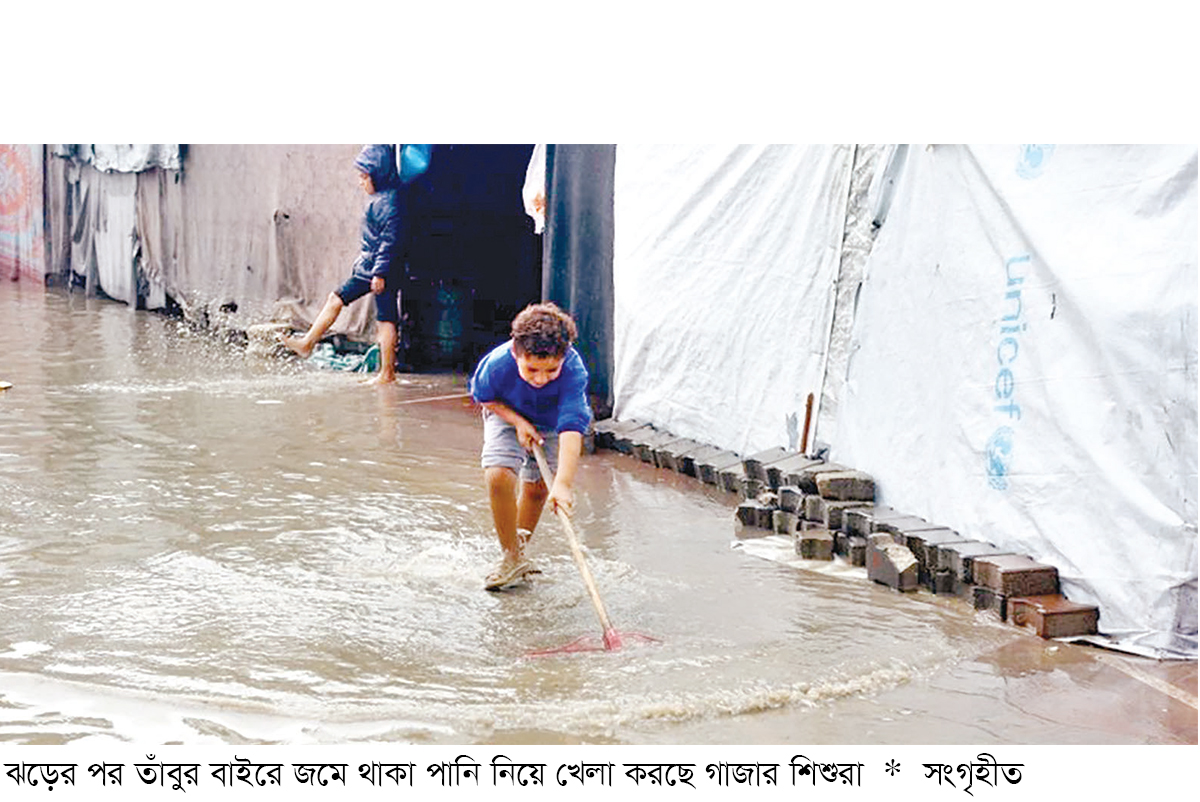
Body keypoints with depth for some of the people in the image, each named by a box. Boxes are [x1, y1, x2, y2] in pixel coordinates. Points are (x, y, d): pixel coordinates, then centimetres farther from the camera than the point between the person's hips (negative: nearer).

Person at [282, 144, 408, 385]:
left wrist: (381, 272, -23)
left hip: (384, 269, -10)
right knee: (337, 298, 11)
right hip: (368, 268, 10)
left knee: (385, 319, -6)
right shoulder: (380, 199, 13)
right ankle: (308, 342, 17)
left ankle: (387, 373, -1)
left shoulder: (390, 201, -17)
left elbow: (391, 239, -22)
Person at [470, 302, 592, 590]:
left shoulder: (573, 370, -40)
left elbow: (571, 428, -47)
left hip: (552, 424, 1)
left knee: (537, 488, 6)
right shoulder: (497, 364, -36)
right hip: (508, 415, -1)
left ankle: (520, 544, 35)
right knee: (498, 476, -20)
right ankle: (511, 559, -4)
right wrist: (518, 422, -24)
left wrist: (563, 483, -56)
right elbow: (483, 396, -11)